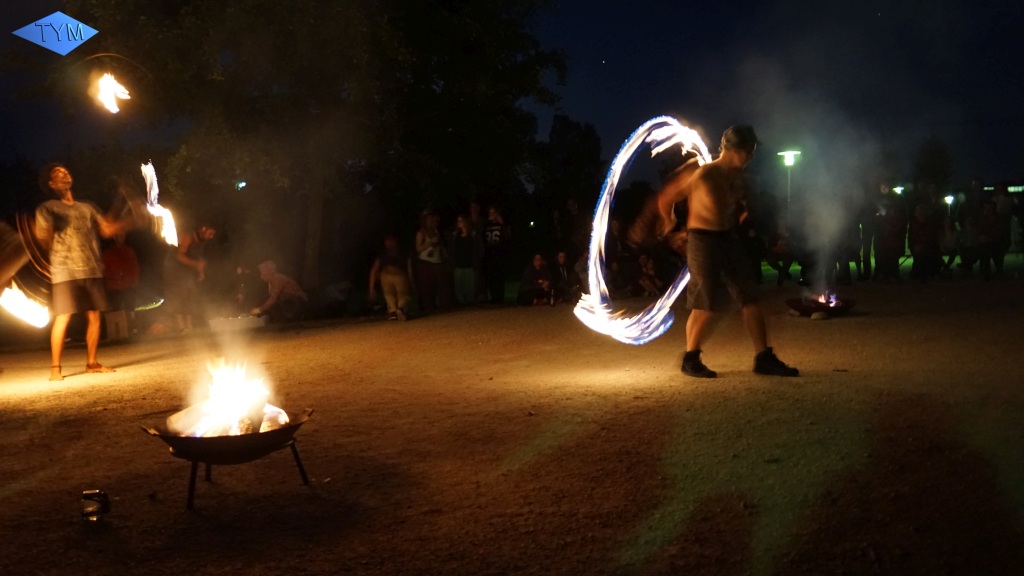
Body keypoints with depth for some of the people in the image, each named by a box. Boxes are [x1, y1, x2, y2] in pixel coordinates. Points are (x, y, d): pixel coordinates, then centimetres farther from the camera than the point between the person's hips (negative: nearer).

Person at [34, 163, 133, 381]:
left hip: (92, 270, 5)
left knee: (94, 316, 4)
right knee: (63, 318, -9)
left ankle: (92, 362, 13)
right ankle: (55, 368, -4)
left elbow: (107, 230, 11)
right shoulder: (47, 208, 4)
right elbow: (43, 238, -6)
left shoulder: (88, 207, 19)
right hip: (65, 271, -5)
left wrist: (131, 221, 1)